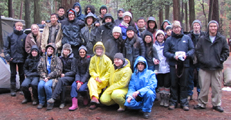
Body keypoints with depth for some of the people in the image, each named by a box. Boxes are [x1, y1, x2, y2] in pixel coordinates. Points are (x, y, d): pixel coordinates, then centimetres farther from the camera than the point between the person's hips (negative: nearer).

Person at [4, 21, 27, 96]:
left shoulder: (24, 36, 0)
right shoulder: (10, 36, 1)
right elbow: (6, 47, 5)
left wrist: (26, 57, -2)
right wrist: (7, 56, -5)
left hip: (21, 58, 0)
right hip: (12, 58, 0)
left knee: (22, 74, 8)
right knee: (13, 74, 6)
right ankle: (13, 90, 13)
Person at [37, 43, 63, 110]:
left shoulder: (57, 59, 3)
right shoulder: (42, 58, 14)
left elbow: (58, 70, -6)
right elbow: (39, 69, 8)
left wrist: (48, 77, -12)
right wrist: (44, 77, -9)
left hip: (53, 77, -3)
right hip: (44, 77, 3)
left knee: (47, 85, -31)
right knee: (40, 85, -27)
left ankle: (50, 102, -12)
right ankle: (41, 102, -6)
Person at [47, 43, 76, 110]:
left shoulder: (73, 59, -1)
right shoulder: (60, 58, 12)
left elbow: (73, 72, -4)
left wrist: (65, 75, -13)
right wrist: (61, 74, -2)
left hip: (71, 77, -3)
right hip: (63, 76, 3)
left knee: (61, 80, -35)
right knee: (62, 84, -33)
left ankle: (53, 98, -42)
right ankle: (62, 102, -28)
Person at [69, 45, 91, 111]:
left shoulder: (89, 59, -4)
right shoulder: (78, 60, 13)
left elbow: (88, 72, -10)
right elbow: (77, 72, 6)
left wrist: (81, 82, -18)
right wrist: (77, 81, -13)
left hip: (87, 79, -4)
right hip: (80, 78, 4)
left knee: (81, 88, -29)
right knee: (73, 85, -26)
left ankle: (86, 97, 6)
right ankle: (74, 104, -26)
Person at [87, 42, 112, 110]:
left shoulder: (107, 59, 0)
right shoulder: (93, 59, 10)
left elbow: (109, 72, -4)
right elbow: (91, 70, 6)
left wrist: (102, 79, -14)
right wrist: (96, 76, -13)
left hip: (104, 79, -3)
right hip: (95, 78, 3)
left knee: (94, 84, -31)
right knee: (91, 81, -32)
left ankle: (94, 100, -30)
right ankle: (94, 98, -48)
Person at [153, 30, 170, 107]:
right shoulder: (154, 45, 9)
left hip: (167, 68, -1)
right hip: (158, 68, 1)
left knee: (167, 84, -5)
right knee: (160, 84, 8)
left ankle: (166, 99, 7)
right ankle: (162, 99, 21)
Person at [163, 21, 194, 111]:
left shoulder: (187, 38, 7)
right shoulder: (169, 39, 6)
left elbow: (192, 49, 7)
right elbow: (165, 52, 1)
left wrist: (186, 54, -12)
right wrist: (173, 56, -14)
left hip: (185, 64, 0)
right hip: (173, 64, 0)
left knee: (184, 84, 6)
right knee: (174, 84, 5)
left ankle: (184, 102, 16)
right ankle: (173, 102, 16)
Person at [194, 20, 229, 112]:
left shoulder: (222, 39, 6)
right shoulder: (202, 39, 5)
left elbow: (226, 51, 9)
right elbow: (197, 50, 5)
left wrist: (221, 59, -1)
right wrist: (201, 59, -6)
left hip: (217, 68, 1)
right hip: (204, 67, 0)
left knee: (217, 87, 6)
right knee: (204, 87, 4)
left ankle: (216, 104, 18)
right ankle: (202, 103, 16)